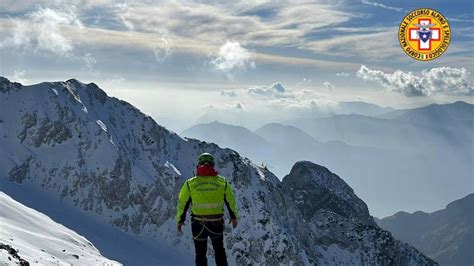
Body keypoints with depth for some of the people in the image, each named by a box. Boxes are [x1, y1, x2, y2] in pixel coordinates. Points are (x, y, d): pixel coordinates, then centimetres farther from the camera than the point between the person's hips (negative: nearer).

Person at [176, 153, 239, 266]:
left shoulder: (190, 184, -6)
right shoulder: (222, 182, -3)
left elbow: (182, 204, 1)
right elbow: (231, 202, 7)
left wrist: (180, 220, 15)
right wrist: (234, 217, 22)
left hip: (198, 224, -1)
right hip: (217, 223, 1)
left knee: (200, 254, 14)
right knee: (219, 251, 21)